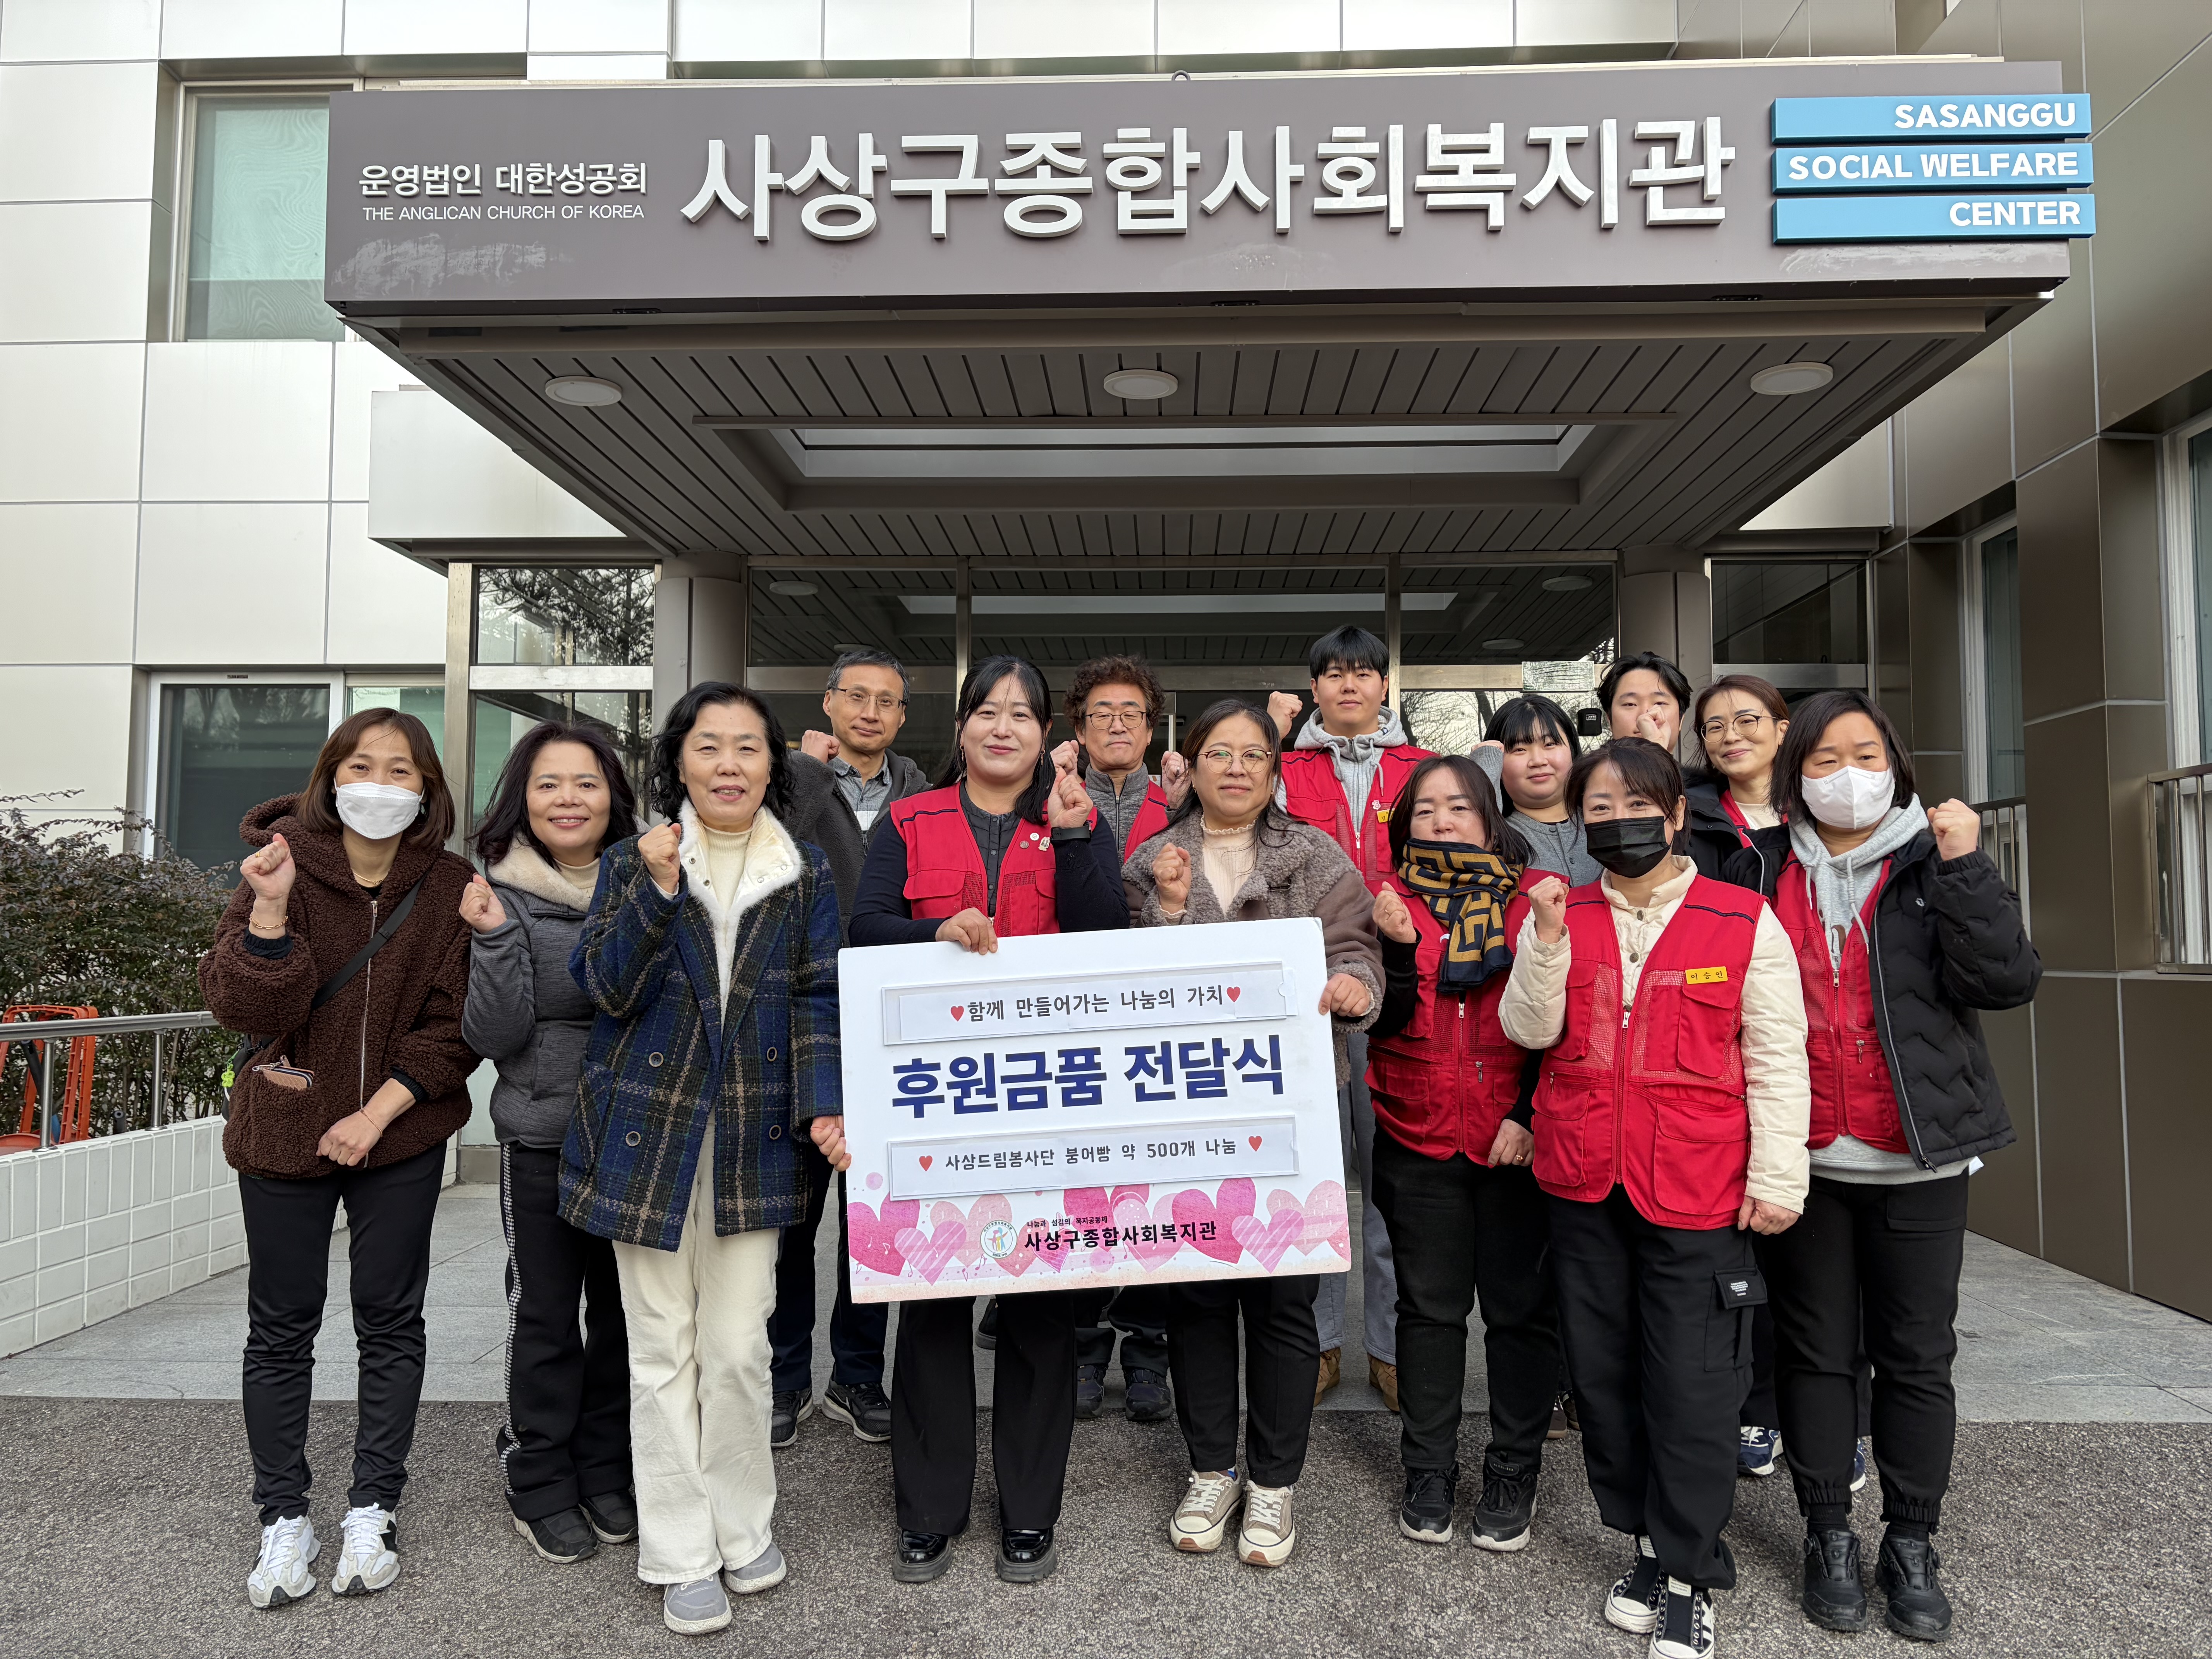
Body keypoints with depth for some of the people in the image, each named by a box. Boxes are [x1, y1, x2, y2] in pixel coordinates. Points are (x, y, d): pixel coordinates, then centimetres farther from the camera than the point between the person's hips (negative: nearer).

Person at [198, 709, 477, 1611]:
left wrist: (379, 1110, -15)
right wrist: (271, 909, -29)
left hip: (401, 1132, 0)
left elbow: (456, 1024, -7)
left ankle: (373, 1509, 23)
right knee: (281, 1326, 9)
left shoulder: (450, 887, -7)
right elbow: (247, 1010, -16)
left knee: (390, 1319, 8)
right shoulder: (279, 867, -8)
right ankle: (284, 1518, 25)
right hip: (284, 1131, 0)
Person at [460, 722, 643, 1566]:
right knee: (545, 1314, 8)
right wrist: (495, 939, -23)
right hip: (541, 1137, -3)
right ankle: (541, 1485, 27)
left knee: (623, 1307, 13)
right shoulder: (503, 896, -6)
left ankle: (608, 1473, 31)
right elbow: (495, 1036, -11)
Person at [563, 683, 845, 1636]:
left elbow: (817, 998, 2)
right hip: (648, 1132, 0)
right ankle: (682, 1557, 21)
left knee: (739, 1349, 7)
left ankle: (742, 1532, 27)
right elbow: (607, 988, -7)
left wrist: (824, 1104, -12)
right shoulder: (632, 863, 2)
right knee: (664, 1351, 7)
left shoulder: (805, 876, 5)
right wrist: (657, 890, -20)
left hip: (752, 1138, 1)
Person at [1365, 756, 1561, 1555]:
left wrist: (1531, 1114, -7)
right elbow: (1384, 1024, -4)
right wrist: (1398, 948, -19)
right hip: (1418, 1138, 1)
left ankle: (1513, 1475, 23)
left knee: (1520, 1306, 7)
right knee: (1429, 1307, 10)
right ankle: (1428, 1474, 24)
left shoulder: (1534, 899, 1)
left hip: (1519, 1140, -1)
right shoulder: (1392, 904, 3)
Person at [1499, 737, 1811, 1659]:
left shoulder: (1745, 923, -2)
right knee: (1603, 1374, 12)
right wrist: (1547, 934, -14)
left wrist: (1777, 1177, -6)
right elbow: (1530, 1030, -3)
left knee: (1691, 1389, 2)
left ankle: (1689, 1577, 21)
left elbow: (1777, 1061, -2)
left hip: (1698, 1193, -3)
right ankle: (1648, 1543, 32)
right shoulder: (1558, 916, 7)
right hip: (1583, 1185, 4)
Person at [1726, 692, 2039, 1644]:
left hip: (1917, 1161, 0)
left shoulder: (1933, 866, 1)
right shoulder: (1762, 875, 4)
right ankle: (1829, 1537, 25)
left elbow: (2007, 981, -11)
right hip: (1801, 1159, 1)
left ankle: (1913, 1544, 25)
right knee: (1815, 1351, 10)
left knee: (1916, 1354, 9)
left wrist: (1965, 867, -19)